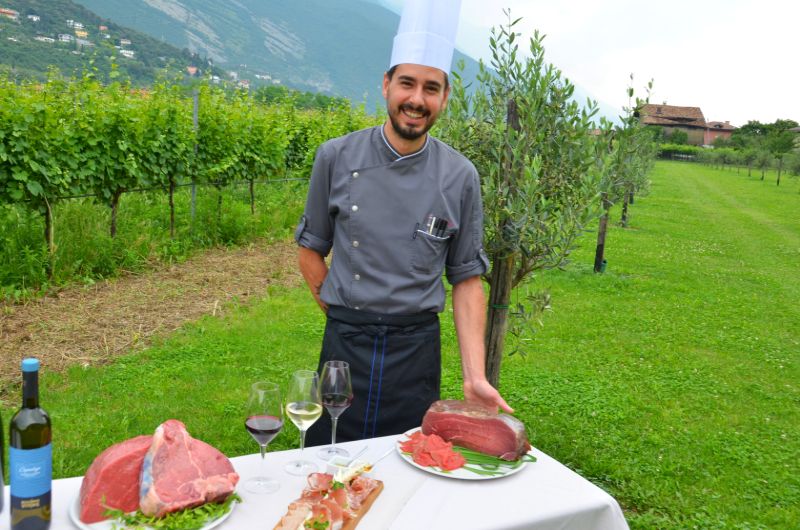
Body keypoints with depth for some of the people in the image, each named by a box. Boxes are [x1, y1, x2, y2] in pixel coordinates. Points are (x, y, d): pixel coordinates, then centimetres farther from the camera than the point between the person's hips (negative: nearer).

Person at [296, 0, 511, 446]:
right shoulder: (337, 157, -4)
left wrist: (475, 376, -8)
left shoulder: (460, 177, -4)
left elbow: (467, 278, 0)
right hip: (344, 344, 0)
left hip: (417, 349, 0)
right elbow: (311, 250, 7)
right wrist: (346, 317, 0)